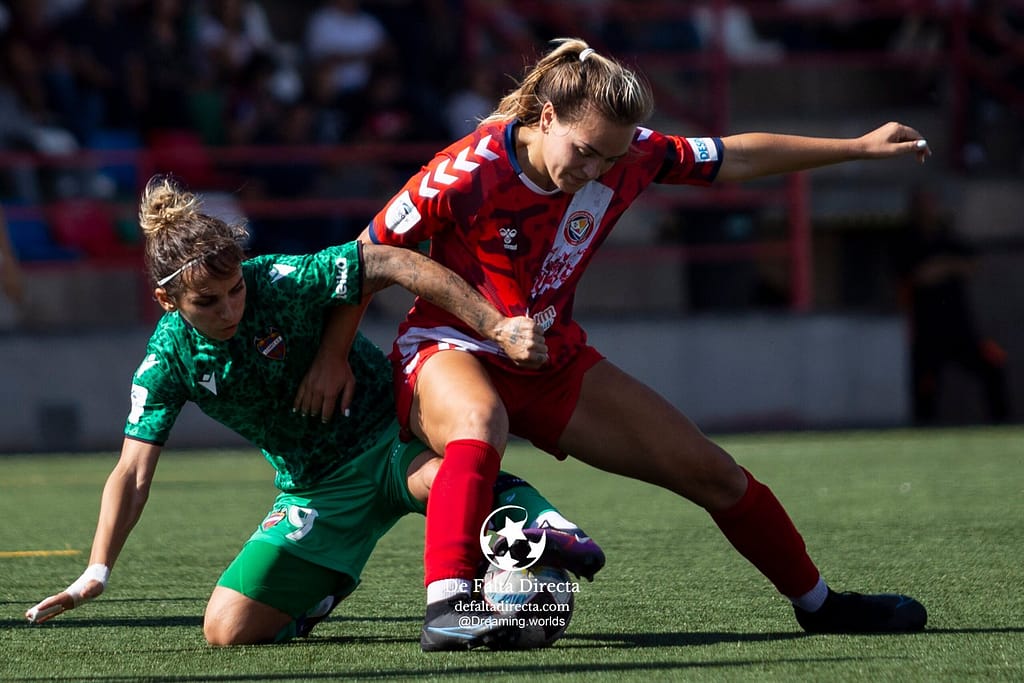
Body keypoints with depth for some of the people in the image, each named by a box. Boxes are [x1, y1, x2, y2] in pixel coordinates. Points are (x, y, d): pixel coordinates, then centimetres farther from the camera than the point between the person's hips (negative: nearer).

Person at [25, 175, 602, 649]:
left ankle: (522, 507, -17)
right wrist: (97, 572, -23)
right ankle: (323, 586, 26)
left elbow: (394, 264, -22)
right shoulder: (169, 361, -9)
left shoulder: (283, 282, -22)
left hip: (387, 435, -5)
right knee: (227, 631, -3)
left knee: (440, 479, -45)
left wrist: (498, 326, -26)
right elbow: (133, 473, -10)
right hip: (315, 493, 6)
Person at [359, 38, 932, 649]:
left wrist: (862, 146, 7)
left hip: (552, 359, 6)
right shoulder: (465, 175, -27)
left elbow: (737, 158, 2)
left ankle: (818, 602, 28)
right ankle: (447, 606, -54)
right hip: (450, 352, -6)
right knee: (481, 423, -45)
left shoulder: (626, 154, -13)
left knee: (710, 471, 6)